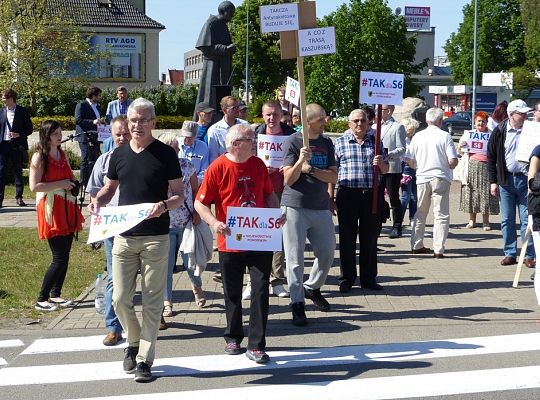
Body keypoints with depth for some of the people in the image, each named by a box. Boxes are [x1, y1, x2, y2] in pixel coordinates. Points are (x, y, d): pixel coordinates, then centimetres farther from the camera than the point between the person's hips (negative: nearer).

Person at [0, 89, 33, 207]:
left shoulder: (23, 112, 0)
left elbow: (29, 129, 0)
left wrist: (18, 134, -15)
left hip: (17, 146, -2)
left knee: (18, 172, 5)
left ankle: (19, 197, 13)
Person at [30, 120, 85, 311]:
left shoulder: (63, 155, 13)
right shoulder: (39, 157, -8)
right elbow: (34, 186, -16)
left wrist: (72, 184, 6)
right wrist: (60, 184, -16)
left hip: (67, 209, 7)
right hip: (51, 210, -7)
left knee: (65, 255, 9)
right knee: (59, 258, -9)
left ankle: (55, 294, 22)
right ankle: (41, 299, 0)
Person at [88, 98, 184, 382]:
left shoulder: (165, 154, -3)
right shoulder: (119, 155, 8)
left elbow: (179, 194, -2)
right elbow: (109, 188, 18)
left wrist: (164, 205, -23)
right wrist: (98, 201, -4)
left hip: (156, 238, -3)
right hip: (124, 236, 3)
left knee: (152, 302, 2)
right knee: (120, 299, 2)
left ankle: (144, 359, 11)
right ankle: (134, 342, 29)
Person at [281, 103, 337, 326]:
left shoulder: (326, 143, 9)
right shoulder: (293, 141, -5)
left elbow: (333, 177, 2)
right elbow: (289, 179, -9)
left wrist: (310, 168, -10)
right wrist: (300, 160, -25)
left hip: (320, 208, 5)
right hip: (295, 207, -5)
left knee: (327, 253, 11)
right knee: (295, 259, -3)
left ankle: (312, 288, 35)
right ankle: (297, 305, 4)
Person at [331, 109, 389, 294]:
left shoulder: (375, 142, 11)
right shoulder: (340, 142, 5)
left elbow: (386, 170, 16)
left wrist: (380, 164, -8)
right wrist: (330, 197, -2)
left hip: (373, 194, 2)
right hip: (348, 194, -2)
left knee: (370, 238, 6)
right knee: (347, 238, 2)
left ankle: (368, 278, 16)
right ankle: (347, 278, 11)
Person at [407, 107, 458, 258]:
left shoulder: (418, 136, 2)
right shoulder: (445, 136, -8)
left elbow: (409, 161, 3)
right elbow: (453, 161, -12)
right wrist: (448, 167, 9)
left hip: (422, 178, 3)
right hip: (440, 178, -3)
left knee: (420, 214, 16)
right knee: (441, 215, 1)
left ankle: (417, 246, 20)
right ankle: (438, 249, -4)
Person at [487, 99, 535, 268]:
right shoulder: (499, 131, 0)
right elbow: (491, 157, 5)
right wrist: (493, 182, 1)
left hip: (526, 179, -1)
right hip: (506, 180, 1)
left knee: (527, 220, 1)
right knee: (507, 220, 7)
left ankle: (529, 255, 8)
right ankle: (509, 254, 17)